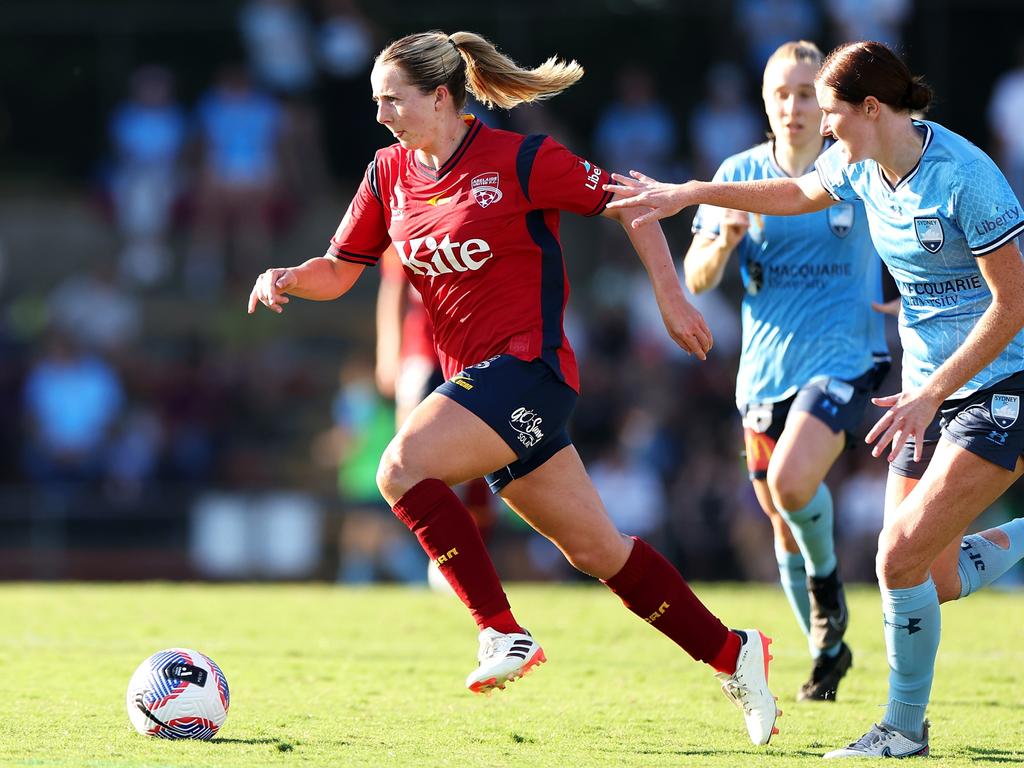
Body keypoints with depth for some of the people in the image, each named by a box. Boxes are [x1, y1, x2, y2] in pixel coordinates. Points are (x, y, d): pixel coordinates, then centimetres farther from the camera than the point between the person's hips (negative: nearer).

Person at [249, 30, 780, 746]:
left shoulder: (520, 160, -11)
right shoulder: (390, 174, 8)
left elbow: (627, 201, -3)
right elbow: (342, 268, 13)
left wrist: (671, 298, 0)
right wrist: (289, 279, -8)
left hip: (528, 365, -7)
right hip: (474, 380, 7)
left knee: (402, 468, -25)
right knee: (596, 549, 11)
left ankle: (504, 633, -19)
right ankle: (733, 655, 23)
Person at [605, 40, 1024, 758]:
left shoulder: (964, 178, -23)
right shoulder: (861, 164, 2)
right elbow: (797, 192, 25)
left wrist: (930, 394, -21)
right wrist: (687, 193, 22)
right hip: (932, 384, 8)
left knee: (903, 559, -16)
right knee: (928, 580, 4)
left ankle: (906, 726, 1)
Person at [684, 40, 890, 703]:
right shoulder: (740, 175, 3)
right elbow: (696, 280, 0)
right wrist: (724, 242, -21)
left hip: (842, 355, -4)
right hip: (765, 368, 4)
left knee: (792, 481, -27)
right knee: (784, 523, 10)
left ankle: (827, 579, 4)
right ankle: (829, 652, 31)